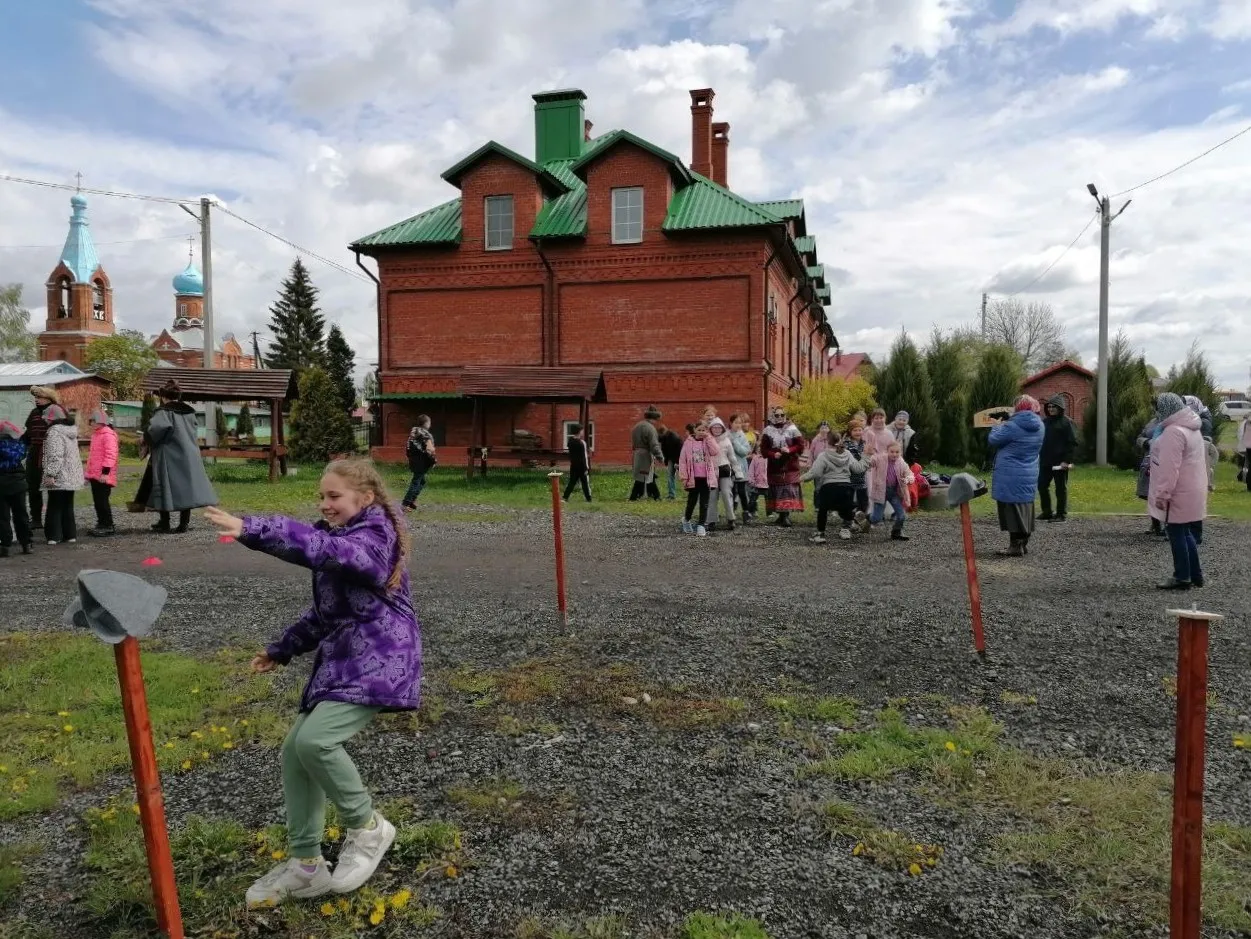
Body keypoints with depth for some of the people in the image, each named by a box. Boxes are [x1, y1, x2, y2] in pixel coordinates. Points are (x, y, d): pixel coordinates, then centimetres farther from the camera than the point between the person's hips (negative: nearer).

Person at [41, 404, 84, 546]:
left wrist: (50, 474, -22)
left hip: (59, 477, -8)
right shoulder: (71, 430, 13)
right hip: (72, 476, 8)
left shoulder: (55, 432, -15)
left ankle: (54, 536, 1)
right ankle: (70, 535, 15)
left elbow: (55, 456, -23)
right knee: (68, 506, 14)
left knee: (55, 507, 0)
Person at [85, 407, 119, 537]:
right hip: (94, 475, 10)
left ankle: (108, 526, -2)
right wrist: (89, 471, 25)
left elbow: (110, 455, -21)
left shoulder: (108, 435, -14)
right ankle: (101, 524, 19)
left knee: (102, 501, -7)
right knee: (97, 501, 13)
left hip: (102, 476, -10)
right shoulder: (95, 434, 17)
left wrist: (105, 472, -24)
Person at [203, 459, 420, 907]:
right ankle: (305, 865, 18)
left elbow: (318, 548, -35)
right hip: (341, 661, 10)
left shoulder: (373, 539, -14)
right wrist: (282, 649, 26)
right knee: (295, 751, 5)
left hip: (378, 662, -10)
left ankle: (368, 827, 1)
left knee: (314, 740, -23)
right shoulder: (339, 541, 16)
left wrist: (249, 529, -42)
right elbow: (324, 613, 26)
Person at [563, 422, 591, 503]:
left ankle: (565, 497, 8)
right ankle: (588, 499, 6)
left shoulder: (570, 441, 3)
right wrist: (587, 467, -11)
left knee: (571, 482, 13)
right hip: (582, 466, -6)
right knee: (585, 483, 3)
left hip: (573, 466, 6)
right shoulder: (582, 443, -18)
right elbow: (584, 456, -16)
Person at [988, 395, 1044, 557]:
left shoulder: (1012, 426, -18)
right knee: (1024, 509, 14)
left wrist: (998, 426, 9)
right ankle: (1024, 543, 20)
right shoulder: (1039, 426, 6)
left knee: (1012, 510, -3)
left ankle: (1015, 546, -3)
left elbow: (993, 440, -10)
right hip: (1029, 476, 7)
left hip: (1010, 476, -7)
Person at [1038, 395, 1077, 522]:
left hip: (1060, 462, -7)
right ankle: (1047, 512, 19)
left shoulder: (1066, 422, -6)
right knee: (1042, 486, 8)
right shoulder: (1045, 421, 14)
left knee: (1061, 488, 2)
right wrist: (1038, 456, 12)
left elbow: (1073, 443, -11)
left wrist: (1067, 460, -18)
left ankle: (1061, 514, 10)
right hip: (1045, 462, 7)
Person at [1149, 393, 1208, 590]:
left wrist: (1162, 494, -22)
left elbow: (1169, 467, -24)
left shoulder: (1174, 431, -20)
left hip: (1180, 493, -10)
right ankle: (1194, 574, 21)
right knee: (1187, 532, 16)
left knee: (1177, 532, -3)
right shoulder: (1191, 428, 14)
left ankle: (1182, 577, 2)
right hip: (1190, 491, 10)